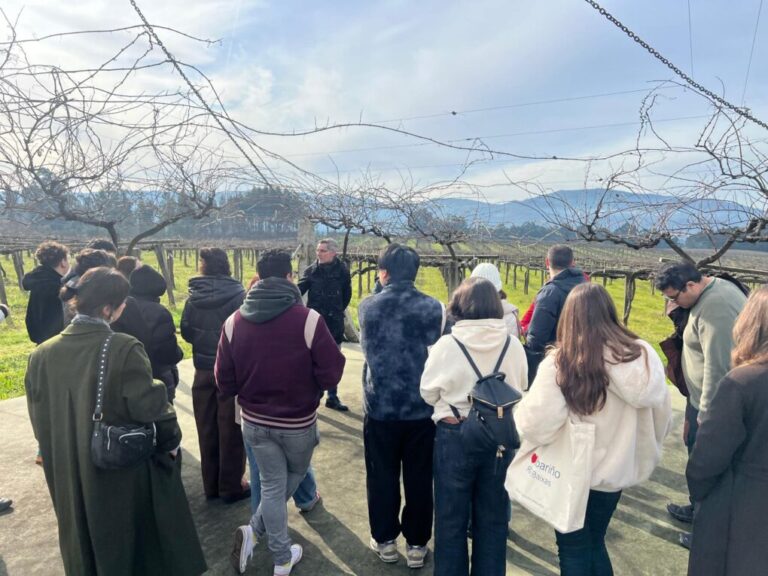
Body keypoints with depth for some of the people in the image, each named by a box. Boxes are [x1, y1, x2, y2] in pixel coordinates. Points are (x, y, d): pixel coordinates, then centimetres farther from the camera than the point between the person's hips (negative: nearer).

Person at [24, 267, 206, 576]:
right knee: (134, 545, 20)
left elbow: (39, 421, 2)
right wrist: (171, 440, -6)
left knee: (87, 551, 27)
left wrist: (67, 453, 17)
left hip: (70, 482, 5)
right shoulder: (124, 349, -25)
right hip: (125, 477, -4)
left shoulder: (41, 354, -7)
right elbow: (151, 408, -25)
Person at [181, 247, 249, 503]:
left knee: (207, 429, 16)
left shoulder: (193, 296, -4)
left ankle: (211, 485, 27)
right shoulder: (237, 295, -15)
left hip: (203, 370, 4)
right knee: (231, 430, 8)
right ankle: (231, 486, 18)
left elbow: (186, 332, 1)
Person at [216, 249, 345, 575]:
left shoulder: (234, 322, -10)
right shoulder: (308, 319, -22)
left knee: (271, 484, 18)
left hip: (254, 420, 3)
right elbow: (331, 375, -18)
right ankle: (256, 530, 24)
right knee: (294, 475, 25)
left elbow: (224, 382, -4)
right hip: (298, 421, -2)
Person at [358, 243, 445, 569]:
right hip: (422, 408, 0)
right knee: (419, 480, 15)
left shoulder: (367, 307, -6)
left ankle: (384, 540, 32)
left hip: (380, 407, 1)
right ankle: (416, 543, 28)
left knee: (382, 479, 17)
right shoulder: (433, 308, -11)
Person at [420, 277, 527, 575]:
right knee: (493, 519, 21)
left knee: (451, 519, 17)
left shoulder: (447, 344, -17)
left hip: (455, 438, -2)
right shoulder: (513, 345, -9)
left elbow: (428, 393, -4)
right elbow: (521, 390, 6)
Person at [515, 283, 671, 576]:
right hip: (615, 470, 5)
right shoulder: (642, 355, -11)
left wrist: (517, 414, -7)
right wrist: (642, 453, 16)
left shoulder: (560, 362, -26)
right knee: (595, 543, 27)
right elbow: (661, 415, 0)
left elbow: (536, 424, -29)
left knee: (573, 551, 18)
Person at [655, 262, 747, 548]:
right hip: (703, 396, 10)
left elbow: (717, 366, -28)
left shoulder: (714, 308, -28)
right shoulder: (713, 288, 5)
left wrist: (705, 414, -20)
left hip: (713, 402, -10)